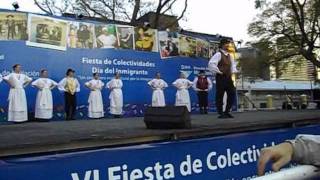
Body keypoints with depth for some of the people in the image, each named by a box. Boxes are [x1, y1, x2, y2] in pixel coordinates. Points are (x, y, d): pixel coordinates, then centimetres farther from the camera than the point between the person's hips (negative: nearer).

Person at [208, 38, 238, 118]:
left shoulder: (229, 55, 16)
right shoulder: (218, 54, -10)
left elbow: (233, 64, 31)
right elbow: (211, 64, -23)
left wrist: (233, 71, 14)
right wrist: (218, 72, -22)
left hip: (228, 77, 9)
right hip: (221, 78, -8)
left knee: (232, 94, 8)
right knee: (220, 96, -4)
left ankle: (227, 112, 19)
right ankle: (221, 113, 5)